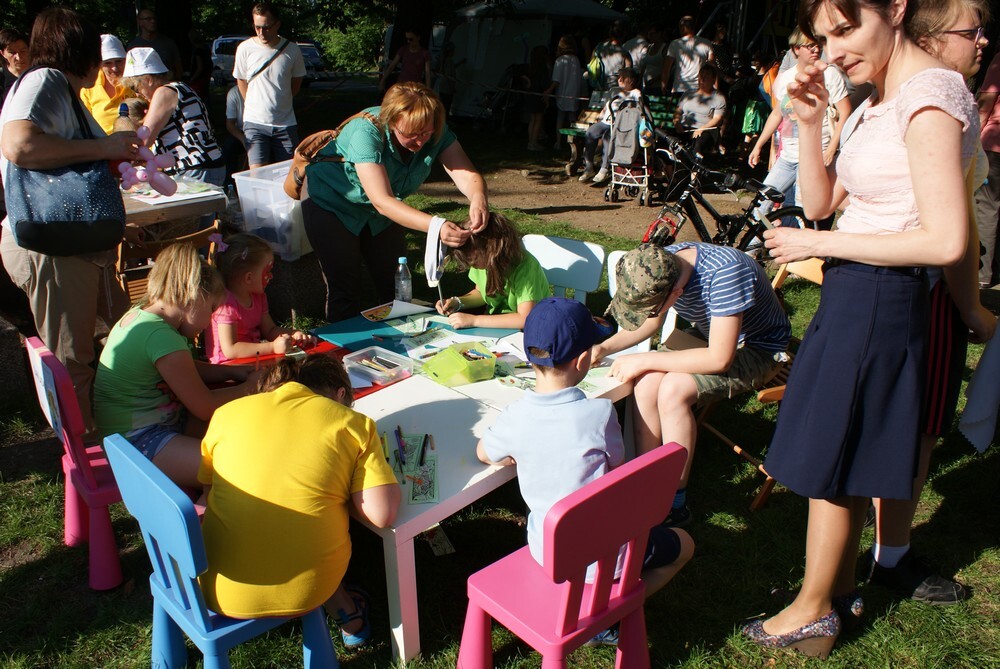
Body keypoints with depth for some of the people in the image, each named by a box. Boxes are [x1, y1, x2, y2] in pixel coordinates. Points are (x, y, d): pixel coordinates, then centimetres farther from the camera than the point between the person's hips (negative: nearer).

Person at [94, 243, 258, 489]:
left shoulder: (141, 313, 6)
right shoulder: (162, 337, -24)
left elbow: (189, 370, 22)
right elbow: (205, 408, -17)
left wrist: (232, 372, 11)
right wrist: (248, 387, -2)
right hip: (139, 441, -11)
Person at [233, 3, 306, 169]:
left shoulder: (291, 49, -2)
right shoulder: (245, 48, -4)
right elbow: (241, 81, 10)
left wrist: (280, 103, 13)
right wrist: (255, 106, 11)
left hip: (285, 123, 1)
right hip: (255, 122, -1)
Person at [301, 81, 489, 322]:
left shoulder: (436, 132, -20)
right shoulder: (366, 132, -35)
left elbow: (467, 174, -26)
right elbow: (382, 201, -42)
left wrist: (478, 198, -50)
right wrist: (436, 226, -55)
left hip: (383, 212, 5)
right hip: (329, 202, -5)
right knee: (347, 292, -9)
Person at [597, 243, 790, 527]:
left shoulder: (725, 272, -36)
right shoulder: (663, 264, -14)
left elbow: (719, 359, -34)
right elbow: (652, 323, 4)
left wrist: (644, 360, -29)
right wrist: (604, 348, -11)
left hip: (758, 350, -6)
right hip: (709, 335, 6)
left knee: (672, 389, -27)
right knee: (647, 382, -21)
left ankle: (675, 503, -12)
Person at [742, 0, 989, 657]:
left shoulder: (931, 95, -18)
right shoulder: (882, 98, 10)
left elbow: (946, 241, -24)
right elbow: (821, 202, 10)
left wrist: (821, 244, -17)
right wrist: (811, 123, -3)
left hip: (876, 303, -9)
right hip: (857, 297, 9)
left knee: (827, 464, 5)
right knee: (847, 462, 19)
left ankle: (813, 609, 24)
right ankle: (840, 584, 37)